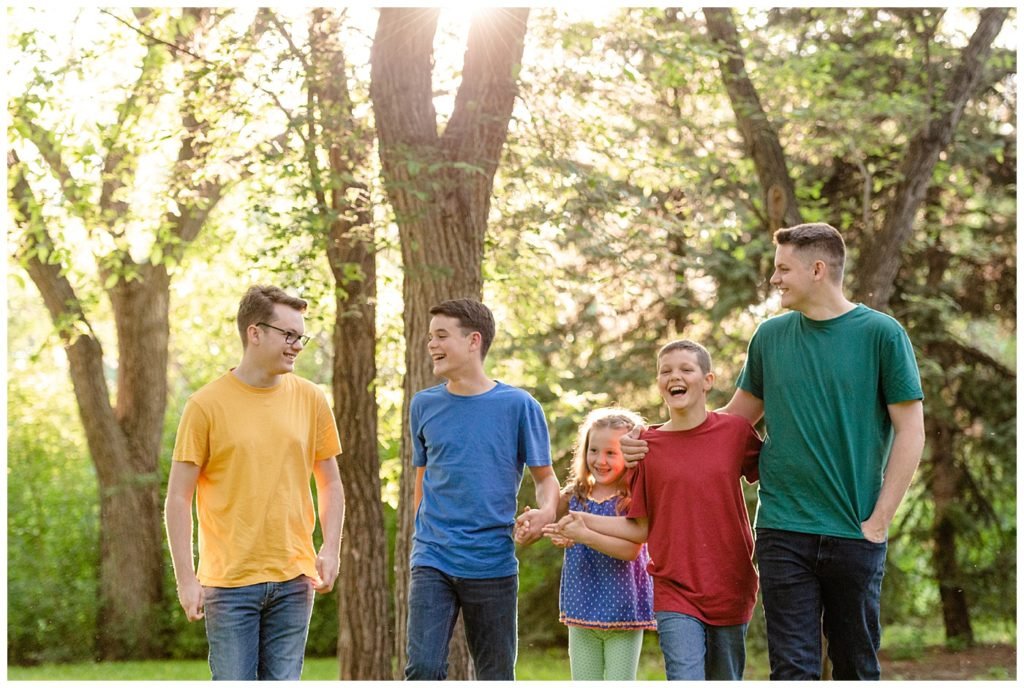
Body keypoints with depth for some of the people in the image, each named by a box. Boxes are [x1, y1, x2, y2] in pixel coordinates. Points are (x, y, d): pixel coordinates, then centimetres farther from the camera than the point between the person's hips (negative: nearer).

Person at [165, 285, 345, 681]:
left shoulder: (310, 400, 6)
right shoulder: (206, 405, -5)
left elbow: (330, 484, 14)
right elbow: (178, 499, -4)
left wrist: (331, 549, 0)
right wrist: (186, 578, -8)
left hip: (294, 578, 3)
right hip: (230, 580, -3)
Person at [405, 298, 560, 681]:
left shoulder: (518, 406, -3)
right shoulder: (424, 405, 6)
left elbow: (545, 477, 4)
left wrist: (545, 512, -18)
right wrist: (423, 542, 11)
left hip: (494, 564, -1)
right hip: (433, 561, 1)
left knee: (495, 676, 8)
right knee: (423, 669, -12)